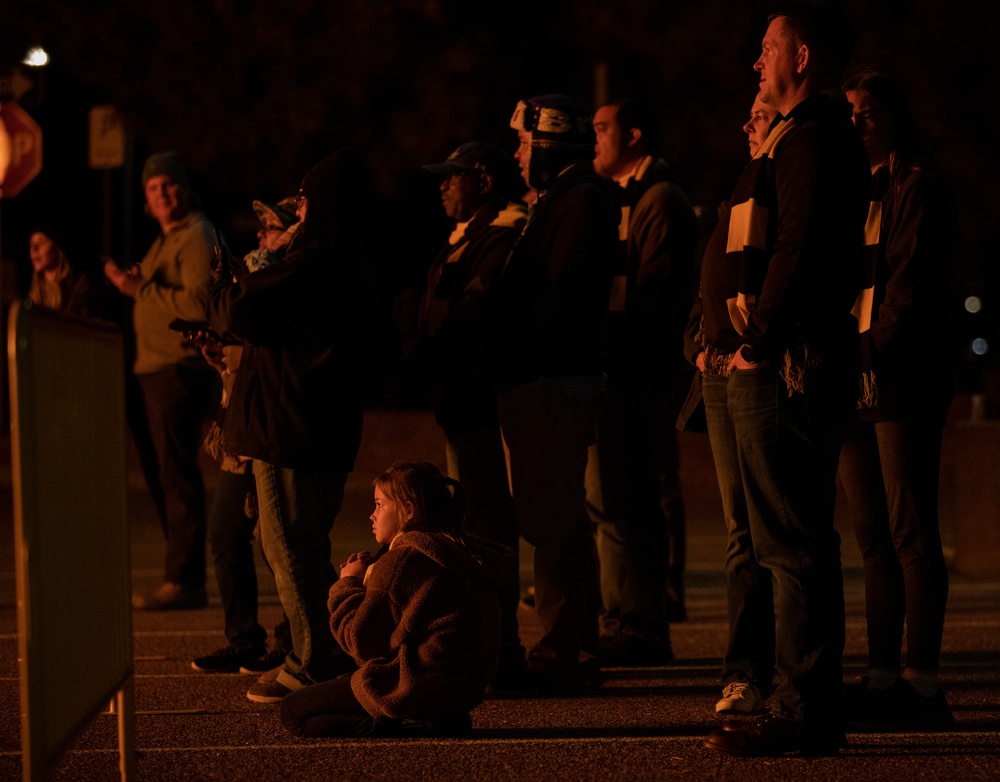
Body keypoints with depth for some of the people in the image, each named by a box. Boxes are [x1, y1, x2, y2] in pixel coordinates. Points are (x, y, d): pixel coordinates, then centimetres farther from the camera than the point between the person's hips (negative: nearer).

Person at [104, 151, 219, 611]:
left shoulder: (196, 236, -11)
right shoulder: (169, 238, 22)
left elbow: (198, 304, -22)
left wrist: (142, 288, -18)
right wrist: (133, 284, 13)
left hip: (181, 368, -11)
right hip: (158, 368, 11)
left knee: (178, 474, -11)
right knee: (173, 474, 11)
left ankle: (185, 582, -11)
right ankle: (183, 577, 15)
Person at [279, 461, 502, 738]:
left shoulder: (399, 561, -14)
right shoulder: (467, 555, 12)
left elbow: (362, 643, -11)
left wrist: (349, 585, 3)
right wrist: (370, 579, 16)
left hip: (413, 689, -10)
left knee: (293, 710, 0)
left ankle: (407, 729, -16)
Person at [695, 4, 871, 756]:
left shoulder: (814, 138, -11)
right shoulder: (802, 136, 22)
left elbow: (800, 248, -21)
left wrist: (758, 341, -20)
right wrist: (727, 340, 17)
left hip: (785, 367, -11)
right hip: (773, 366, 11)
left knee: (795, 543, -10)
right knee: (796, 542, 12)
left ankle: (805, 714, -9)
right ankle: (806, 707, 16)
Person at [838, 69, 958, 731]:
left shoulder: (918, 188, -2)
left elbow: (911, 285, -11)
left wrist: (871, 351, -19)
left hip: (904, 379, -8)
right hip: (856, 380, 8)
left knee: (911, 531, -8)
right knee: (874, 535, 6)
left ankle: (923, 683, -8)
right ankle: (883, 677, 8)